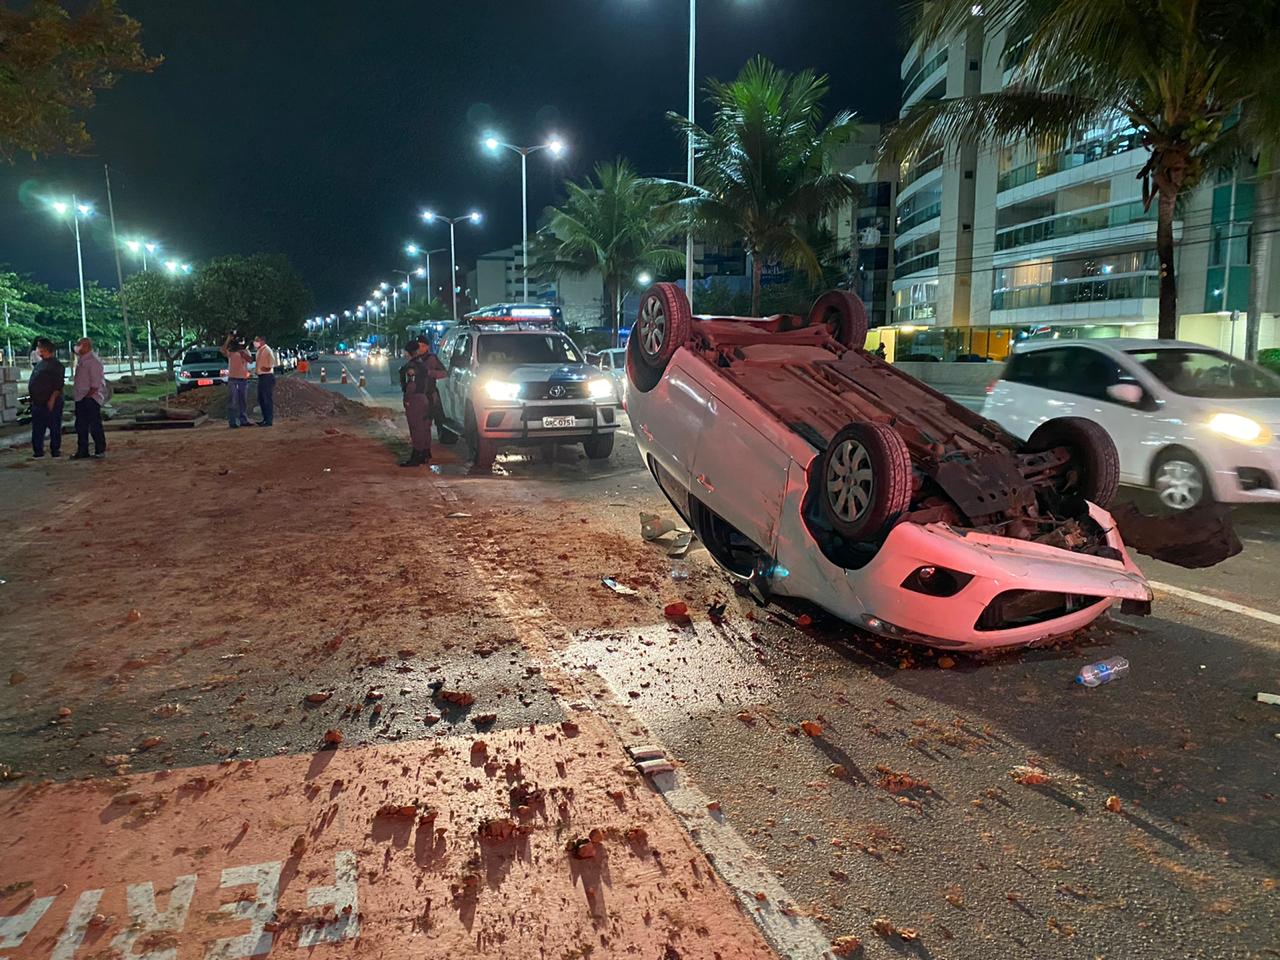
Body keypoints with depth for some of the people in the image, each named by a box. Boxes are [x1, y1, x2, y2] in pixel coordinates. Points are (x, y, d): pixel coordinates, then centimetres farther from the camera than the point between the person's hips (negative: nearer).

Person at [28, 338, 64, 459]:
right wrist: (31, 395, 18)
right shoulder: (40, 363, 16)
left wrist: (52, 399, -23)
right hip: (38, 402, 9)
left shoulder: (55, 364, -11)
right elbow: (33, 382, 23)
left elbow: (58, 385, -17)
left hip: (51, 403, -9)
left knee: (54, 428, 0)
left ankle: (55, 451, 7)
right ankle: (38, 451, 17)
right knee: (37, 429, 11)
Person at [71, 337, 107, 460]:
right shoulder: (81, 360, 14)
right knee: (81, 426, 13)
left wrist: (88, 396, -18)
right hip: (80, 399, 9)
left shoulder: (93, 361, -14)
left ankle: (100, 451, 6)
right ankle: (82, 451, 20)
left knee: (95, 426, -3)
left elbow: (95, 383, -19)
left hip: (91, 398, -9)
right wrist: (82, 396, 14)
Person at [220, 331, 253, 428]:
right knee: (232, 402, -5)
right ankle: (232, 422, -4)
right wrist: (228, 339, -24)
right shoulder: (230, 351, 0)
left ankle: (244, 420, 17)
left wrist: (244, 354, -20)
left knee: (244, 401, 9)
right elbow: (222, 350, -22)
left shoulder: (246, 351, 12)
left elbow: (251, 361, -4)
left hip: (244, 379, 4)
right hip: (233, 379, -4)